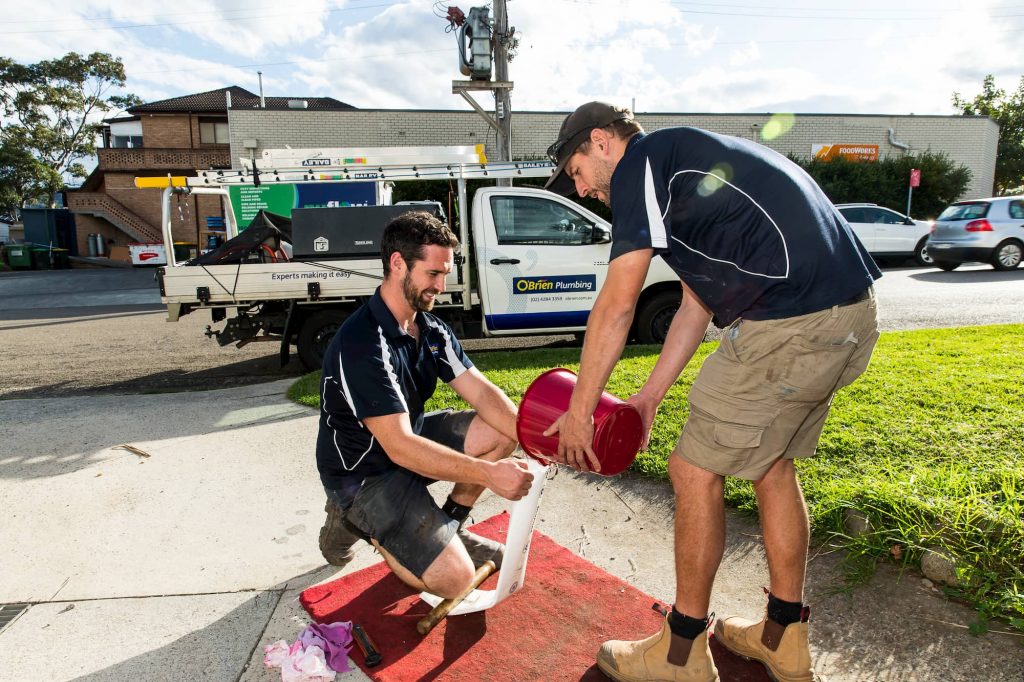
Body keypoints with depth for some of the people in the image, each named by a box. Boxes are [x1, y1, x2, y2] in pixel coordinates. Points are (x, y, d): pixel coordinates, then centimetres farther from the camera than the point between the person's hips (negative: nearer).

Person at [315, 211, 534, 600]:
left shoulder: (432, 329, -2)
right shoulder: (361, 344, -30)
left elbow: (482, 393, -7)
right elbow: (399, 447, -34)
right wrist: (488, 473, -38)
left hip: (409, 439, 8)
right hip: (363, 473, -8)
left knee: (502, 431, -5)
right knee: (455, 579, -15)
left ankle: (451, 527, 11)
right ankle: (354, 520, 6)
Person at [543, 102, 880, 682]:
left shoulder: (641, 160, -2)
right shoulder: (688, 167, 26)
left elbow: (617, 307, -8)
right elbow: (696, 308, 24)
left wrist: (579, 410, 1)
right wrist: (649, 397, 23)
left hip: (791, 322, -10)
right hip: (852, 312, 10)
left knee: (694, 471, 1)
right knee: (772, 464, 20)